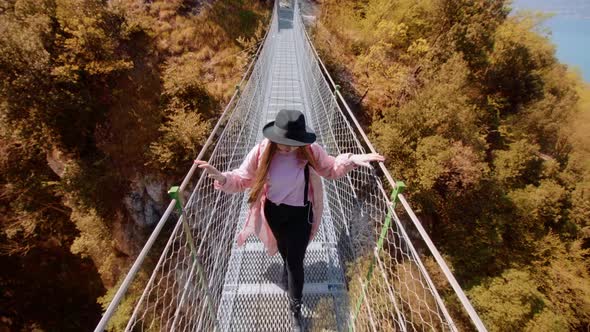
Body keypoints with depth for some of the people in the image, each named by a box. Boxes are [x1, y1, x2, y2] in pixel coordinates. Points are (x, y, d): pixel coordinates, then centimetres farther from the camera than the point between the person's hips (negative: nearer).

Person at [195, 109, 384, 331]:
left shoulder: (311, 151, -21)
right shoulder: (261, 152, -23)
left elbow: (331, 169, -4)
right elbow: (241, 180, -14)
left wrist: (352, 160, -22)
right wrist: (222, 178, -35)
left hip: (300, 215, -1)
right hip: (273, 212, 2)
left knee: (295, 262, 8)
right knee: (285, 251, 29)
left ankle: (295, 311, 34)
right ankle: (288, 270, 68)